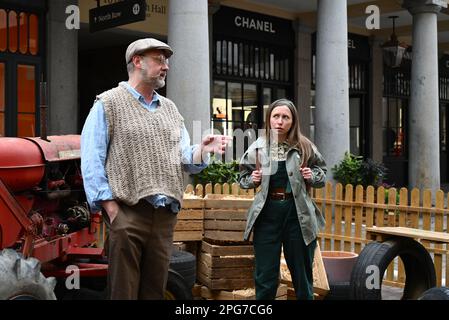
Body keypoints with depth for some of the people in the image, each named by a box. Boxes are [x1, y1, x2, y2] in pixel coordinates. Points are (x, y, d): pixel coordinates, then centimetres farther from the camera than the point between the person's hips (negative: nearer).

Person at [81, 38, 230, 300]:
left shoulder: (170, 108, 18)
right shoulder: (108, 104, 1)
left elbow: (185, 158, 13)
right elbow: (91, 160, -6)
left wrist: (203, 150, -9)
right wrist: (110, 206, -14)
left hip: (166, 215, 5)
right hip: (127, 212, -5)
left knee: (155, 289, 11)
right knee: (124, 290, -1)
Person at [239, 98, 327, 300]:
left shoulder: (304, 146, -2)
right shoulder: (257, 148, -1)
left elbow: (322, 173, 10)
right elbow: (242, 177, 10)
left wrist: (313, 176, -10)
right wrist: (252, 180, -10)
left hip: (297, 213, 0)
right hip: (267, 213, 0)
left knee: (302, 272, 13)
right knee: (265, 276, 5)